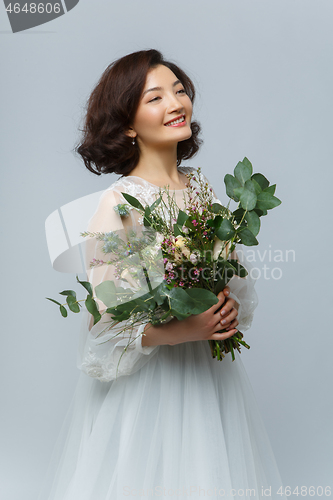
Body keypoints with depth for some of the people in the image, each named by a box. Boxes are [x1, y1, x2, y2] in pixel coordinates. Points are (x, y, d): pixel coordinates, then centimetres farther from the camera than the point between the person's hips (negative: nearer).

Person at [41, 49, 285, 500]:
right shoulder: (119, 203, -16)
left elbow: (238, 276, 10)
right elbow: (106, 323, -15)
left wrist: (230, 307, -11)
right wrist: (181, 330, -26)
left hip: (212, 373, 6)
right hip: (148, 378, -5)